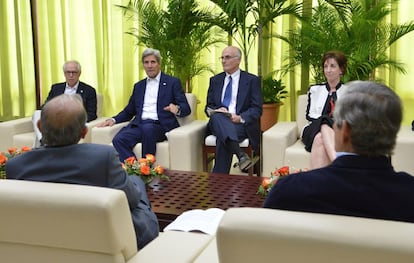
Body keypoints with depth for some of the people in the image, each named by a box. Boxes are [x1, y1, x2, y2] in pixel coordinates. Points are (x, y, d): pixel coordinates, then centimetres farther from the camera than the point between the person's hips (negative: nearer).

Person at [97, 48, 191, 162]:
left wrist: (177, 109, -23)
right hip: (139, 124, 4)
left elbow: (186, 108, 1)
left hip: (160, 126, -4)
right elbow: (128, 111, 27)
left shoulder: (172, 82, 9)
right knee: (118, 139, -27)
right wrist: (113, 120, 7)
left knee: (147, 128, -38)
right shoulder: (138, 86, 24)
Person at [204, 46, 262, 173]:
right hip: (218, 123, 3)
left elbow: (257, 109, 0)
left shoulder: (252, 80, 7)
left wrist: (241, 118, -20)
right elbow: (208, 107, 16)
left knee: (223, 138, -37)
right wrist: (218, 111, -9)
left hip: (242, 124, -3)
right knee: (217, 116, -36)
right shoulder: (215, 80, 20)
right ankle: (240, 154, -54)